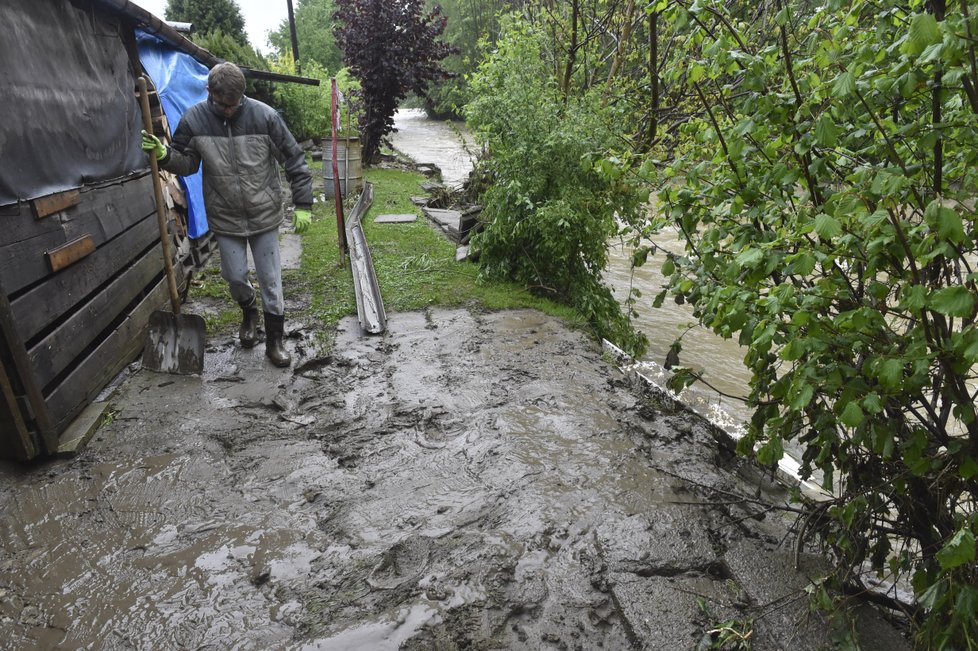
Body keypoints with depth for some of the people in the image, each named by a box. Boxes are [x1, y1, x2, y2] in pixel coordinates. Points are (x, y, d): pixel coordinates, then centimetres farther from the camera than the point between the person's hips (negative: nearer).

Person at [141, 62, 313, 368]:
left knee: (271, 280, 3)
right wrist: (165, 155, -16)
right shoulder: (193, 119, -7)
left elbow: (294, 159, -7)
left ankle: (275, 340, 19)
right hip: (225, 219, 2)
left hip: (264, 215, -2)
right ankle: (248, 311, 43)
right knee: (235, 276, 9)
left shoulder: (264, 116, -13)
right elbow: (187, 163, 6)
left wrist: (303, 204, -8)